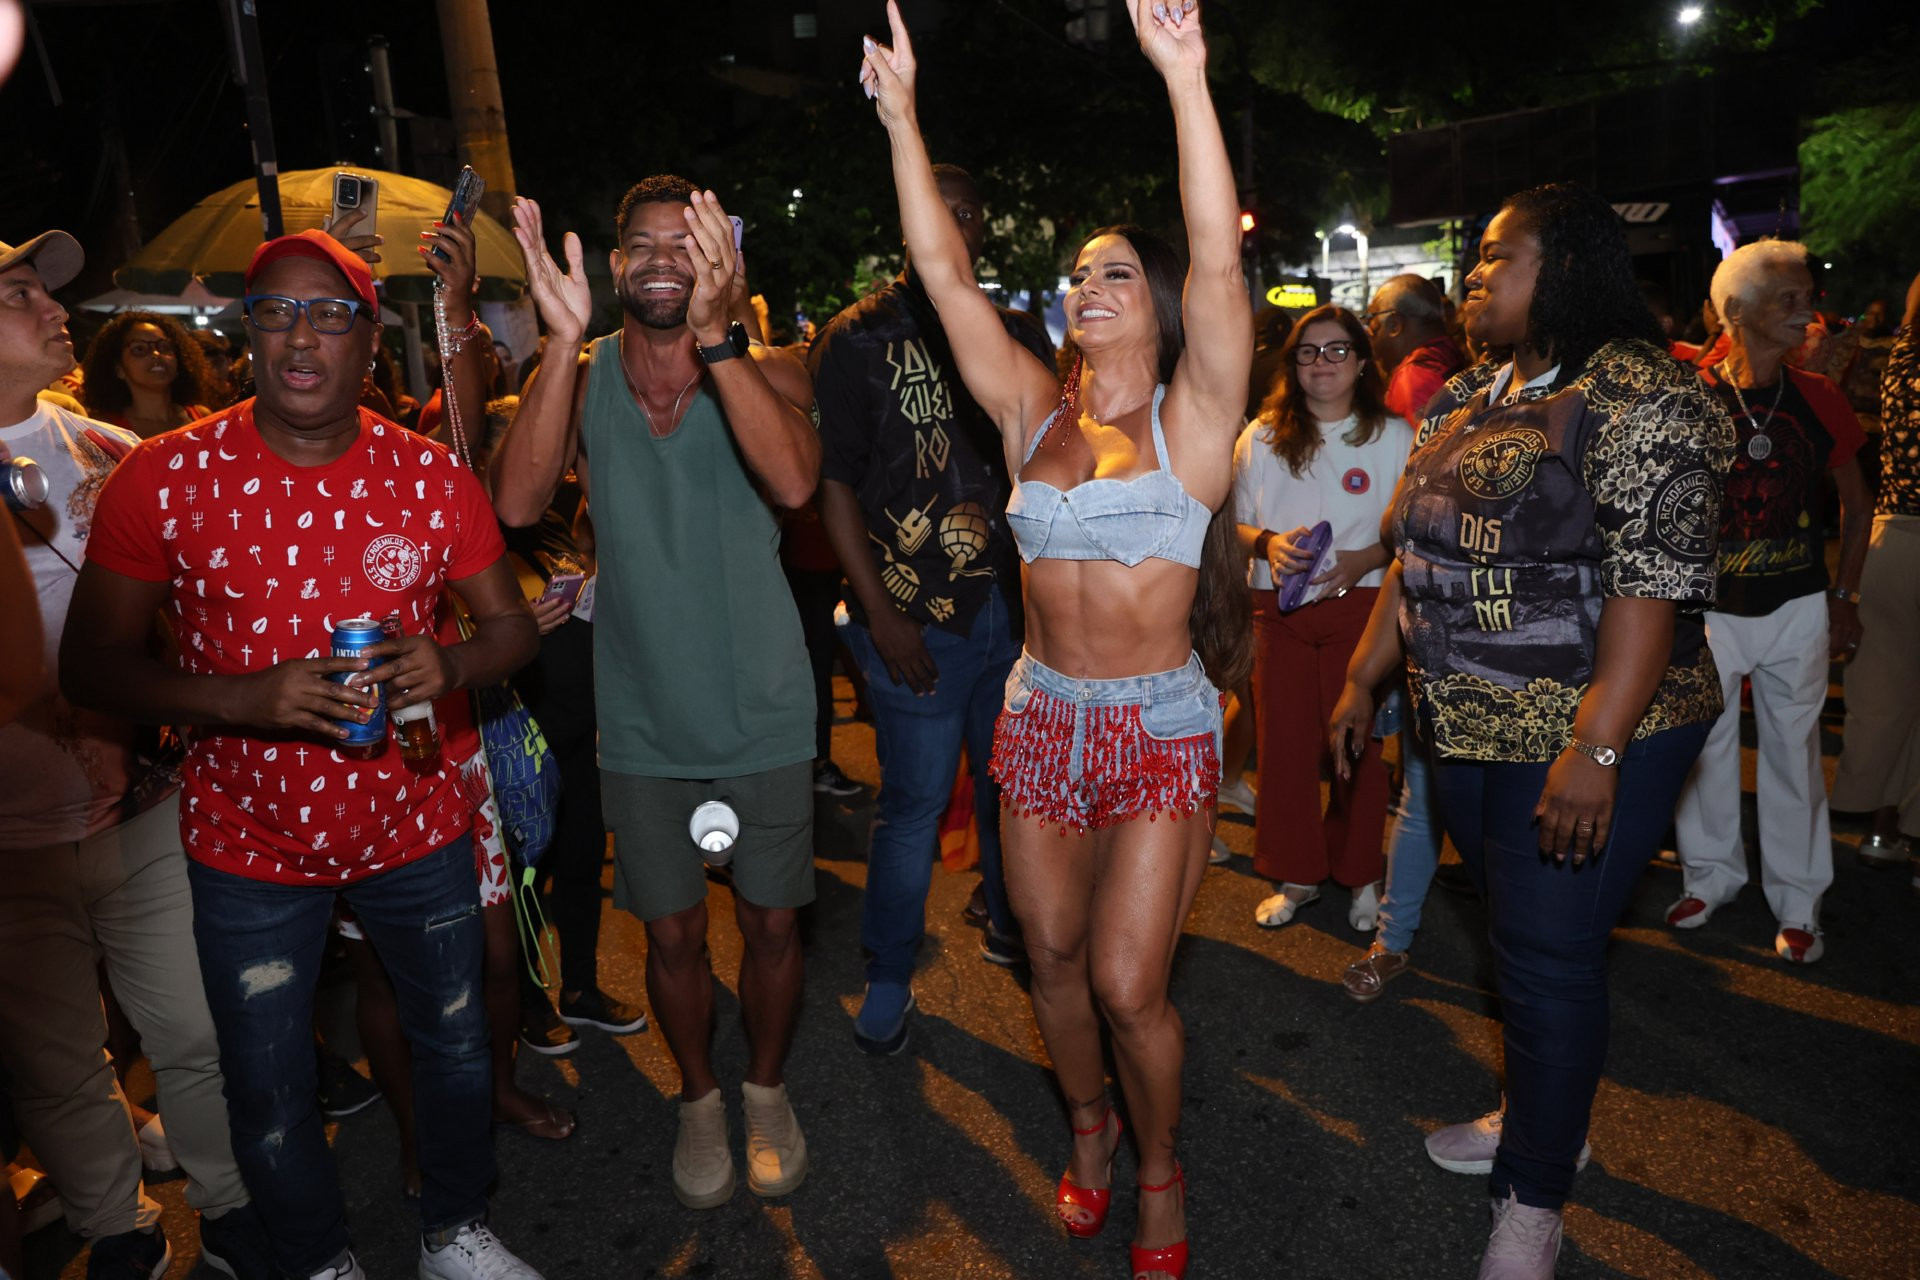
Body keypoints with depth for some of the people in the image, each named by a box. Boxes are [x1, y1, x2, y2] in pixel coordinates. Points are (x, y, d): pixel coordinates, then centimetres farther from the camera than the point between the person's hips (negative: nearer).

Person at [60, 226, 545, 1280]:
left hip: (415, 826, 1)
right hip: (248, 845, -1)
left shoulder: (432, 477, -7)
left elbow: (510, 624, 1)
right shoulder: (165, 474, -11)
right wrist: (244, 697, -26)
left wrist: (450, 666, -22)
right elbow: (89, 664, -8)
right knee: (267, 1093, 15)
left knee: (454, 1045, 18)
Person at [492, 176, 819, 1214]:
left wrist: (713, 334, -37)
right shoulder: (581, 380, -2)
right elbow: (517, 501, -21)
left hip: (765, 716, -1)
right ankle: (700, 1100, 40)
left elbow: (794, 480, -29)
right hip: (643, 723, 1)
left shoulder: (766, 373, -7)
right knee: (673, 932, 14)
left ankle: (766, 1090, 40)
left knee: (771, 924, 13)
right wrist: (563, 340, -28)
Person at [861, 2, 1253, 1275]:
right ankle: (1089, 1125, 42)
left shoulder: (1192, 413, -5)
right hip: (1041, 716, 4)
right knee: (1053, 953, 15)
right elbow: (945, 270, 1)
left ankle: (1161, 1171, 28)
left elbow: (1219, 261, -19)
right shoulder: (1034, 408, 5)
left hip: (1160, 726, -4)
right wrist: (902, 115, -3)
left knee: (1129, 982, -1)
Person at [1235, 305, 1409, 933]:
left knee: (1358, 743, 2)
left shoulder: (1395, 436, 3)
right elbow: (1233, 522, 11)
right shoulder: (1261, 438, 9)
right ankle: (1296, 875, 19)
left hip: (1361, 607, -2)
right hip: (1279, 612, 2)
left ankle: (1362, 876, 20)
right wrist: (1267, 543, -10)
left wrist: (1367, 558, -15)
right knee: (1284, 744, 4)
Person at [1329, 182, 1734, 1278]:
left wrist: (1596, 748, -27)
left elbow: (1657, 578, -21)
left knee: (1549, 952, 1)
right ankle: (1544, 1120, 40)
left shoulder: (1639, 393, -13)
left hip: (1588, 736, -7)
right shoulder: (1472, 397, 12)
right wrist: (1366, 679, 16)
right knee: (1520, 934, 19)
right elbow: (1417, 553, 17)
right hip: (1468, 725, 7)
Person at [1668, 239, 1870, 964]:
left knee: (1793, 751, 9)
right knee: (1704, 746, 9)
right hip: (1708, 608, -1)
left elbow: (1855, 501, 12)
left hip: (1797, 607, 1)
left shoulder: (1818, 400, 1)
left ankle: (1798, 902, 23)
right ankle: (1711, 876, 29)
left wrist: (1844, 596, 8)